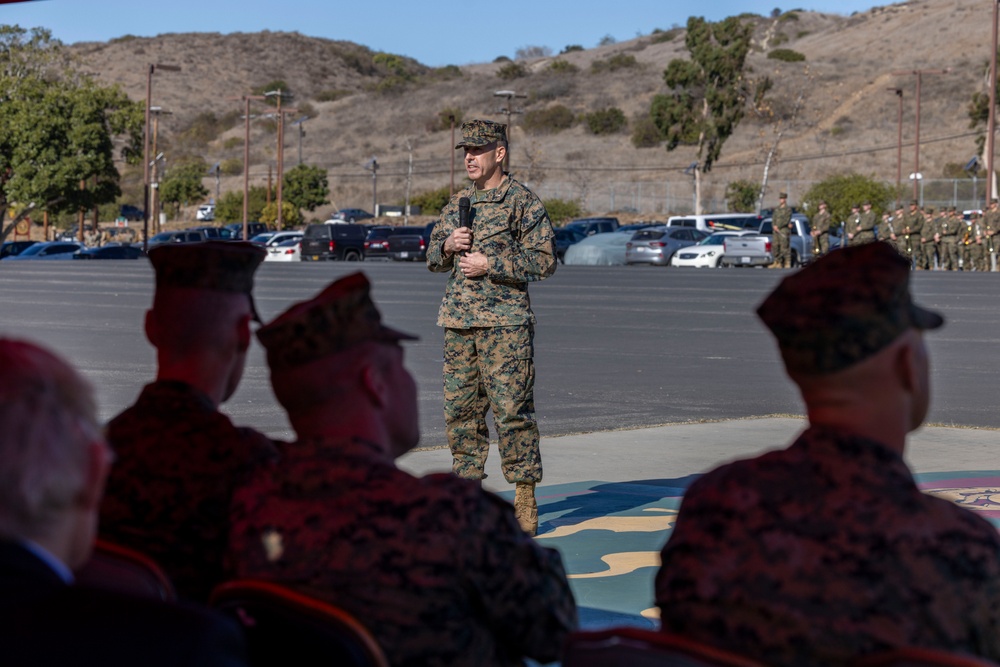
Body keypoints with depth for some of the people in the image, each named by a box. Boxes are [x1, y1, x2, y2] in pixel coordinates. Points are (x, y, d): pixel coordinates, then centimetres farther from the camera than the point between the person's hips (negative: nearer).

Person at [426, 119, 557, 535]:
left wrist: (490, 264, -13)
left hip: (505, 322, -6)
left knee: (512, 409, -8)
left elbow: (544, 261, -8)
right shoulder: (457, 203, 16)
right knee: (460, 409, 8)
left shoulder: (523, 202, -4)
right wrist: (449, 245, -2)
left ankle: (525, 499, -3)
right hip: (458, 321, 6)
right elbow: (433, 258, 21)